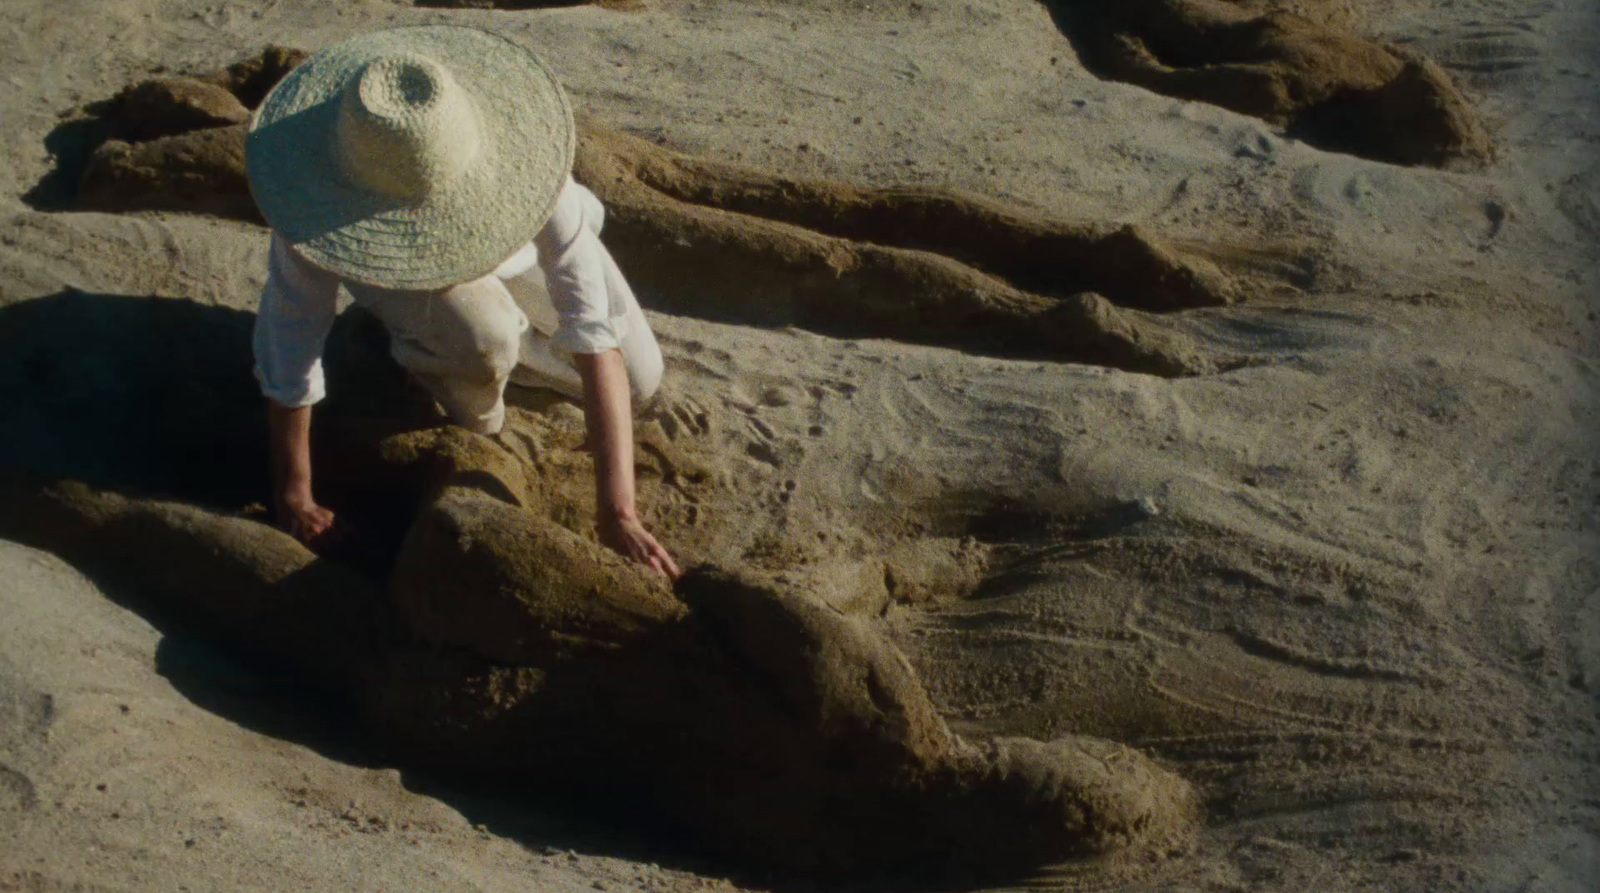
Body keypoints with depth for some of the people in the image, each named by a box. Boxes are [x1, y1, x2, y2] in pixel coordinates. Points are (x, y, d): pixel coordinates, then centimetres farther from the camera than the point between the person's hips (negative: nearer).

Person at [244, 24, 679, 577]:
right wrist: (293, 501, -22)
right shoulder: (323, 193, -44)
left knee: (637, 382, 3)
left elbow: (595, 335, -48)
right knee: (485, 343, -33)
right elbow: (289, 350, -31)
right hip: (391, 267, -2)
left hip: (513, 238, 2)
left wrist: (618, 514, -53)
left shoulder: (519, 151, -46)